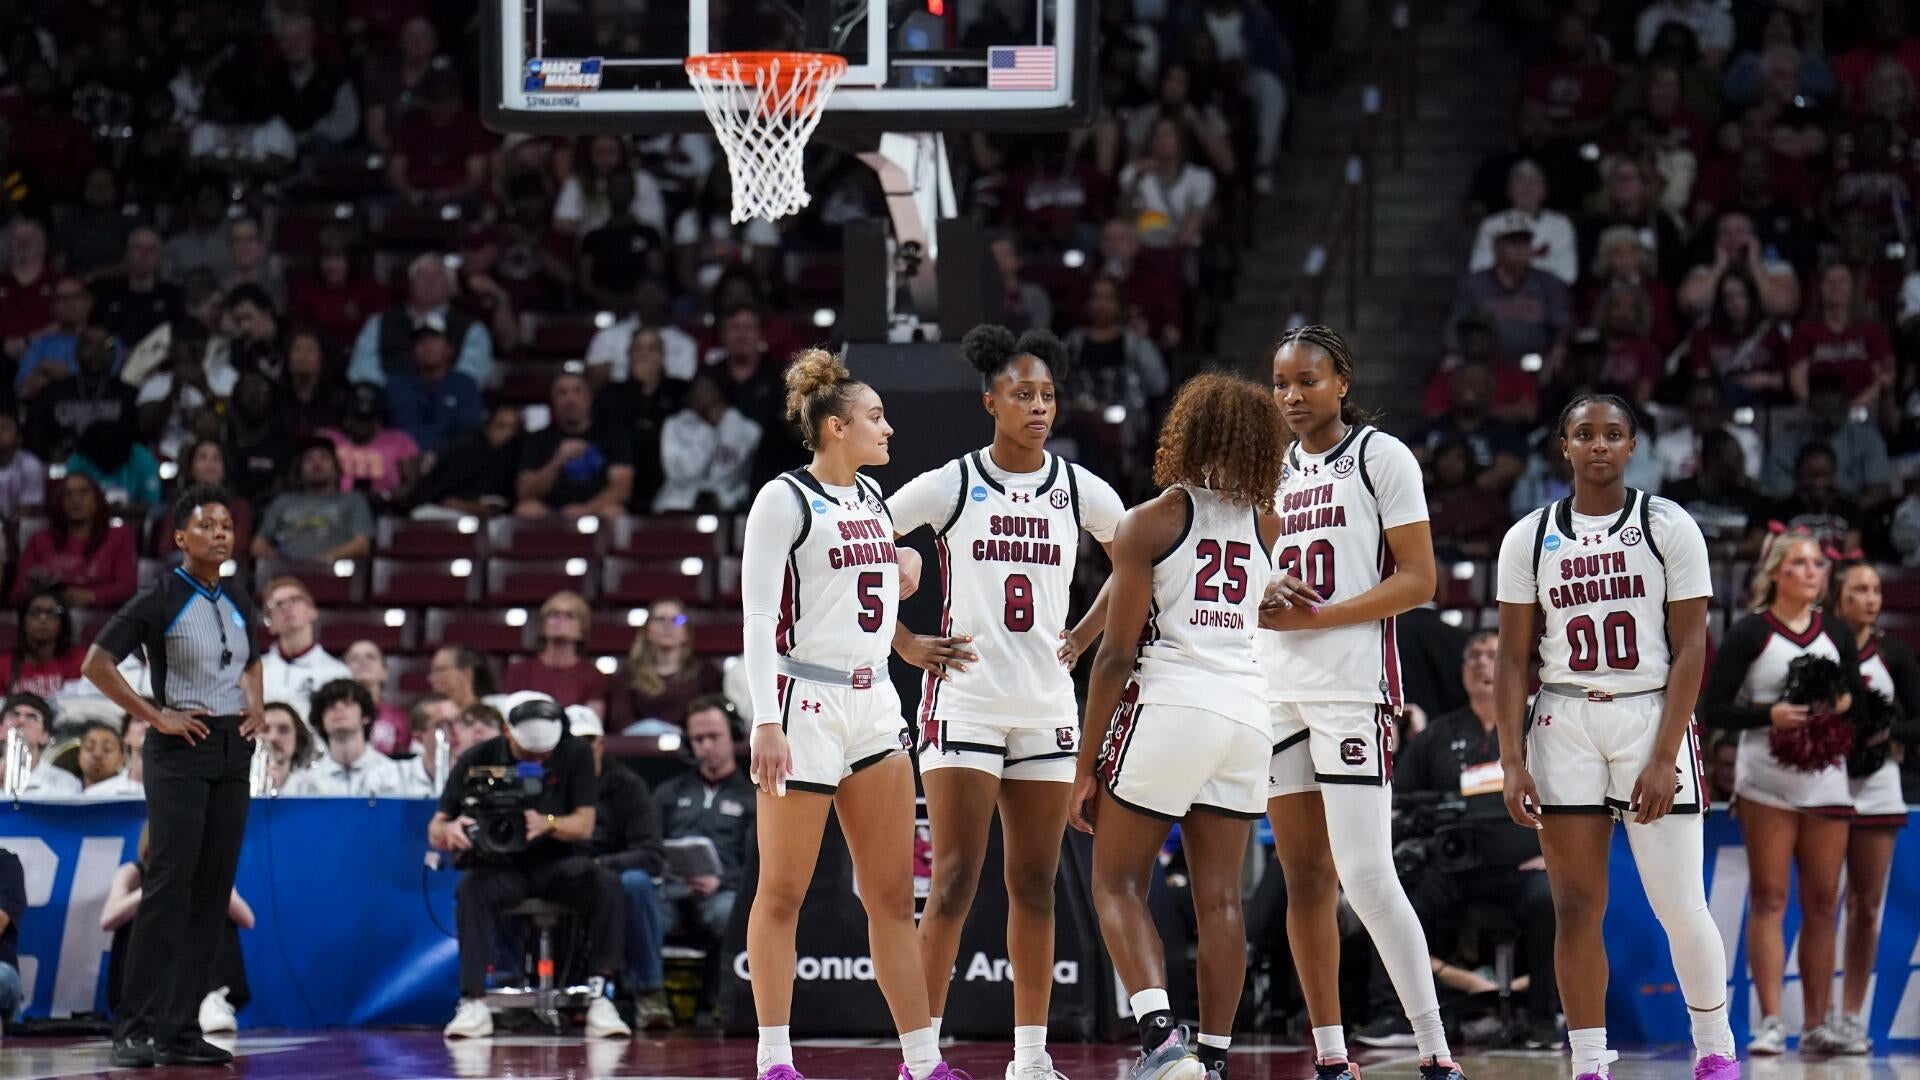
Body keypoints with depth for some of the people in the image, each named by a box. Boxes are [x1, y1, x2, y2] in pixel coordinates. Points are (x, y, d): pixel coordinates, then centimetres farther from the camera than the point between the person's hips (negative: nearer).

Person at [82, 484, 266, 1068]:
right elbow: (96, 664, -11)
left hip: (233, 752, 7)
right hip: (180, 753, -7)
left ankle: (180, 1031, 7)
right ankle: (137, 1031, -11)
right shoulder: (160, 599, -8)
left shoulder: (238, 604, 12)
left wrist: (256, 708, 12)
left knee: (212, 891, 4)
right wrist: (155, 716, -14)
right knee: (169, 884, -12)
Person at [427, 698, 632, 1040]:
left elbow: (584, 826, -10)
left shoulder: (575, 754, -5)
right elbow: (435, 831, -6)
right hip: (500, 867, -1)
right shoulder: (477, 760, -7)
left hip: (557, 862, 1)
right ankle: (474, 1004, -37)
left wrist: (548, 824, -34)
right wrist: (449, 831, -34)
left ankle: (599, 996, -31)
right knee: (471, 889, -34)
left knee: (606, 884, -30)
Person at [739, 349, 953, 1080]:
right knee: (783, 892, -1)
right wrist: (766, 722, -19)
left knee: (892, 894, 5)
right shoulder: (785, 499, -8)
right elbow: (759, 615, -12)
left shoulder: (870, 496, 13)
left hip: (872, 704, 7)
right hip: (806, 704, -7)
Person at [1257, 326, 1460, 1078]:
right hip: (1278, 689, 7)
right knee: (1304, 877, 5)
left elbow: (1418, 580, -8)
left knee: (1365, 875, -15)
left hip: (1354, 685, -7)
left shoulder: (1381, 456, -2)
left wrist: (1315, 617, -15)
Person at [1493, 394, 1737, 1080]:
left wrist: (1663, 757, -11)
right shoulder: (1529, 538, 7)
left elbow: (1690, 649, -3)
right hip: (1565, 723, 2)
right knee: (1576, 908, -2)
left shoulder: (1668, 528, 0)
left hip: (1651, 714, -2)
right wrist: (1513, 762, -2)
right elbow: (1513, 658, 7)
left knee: (1681, 907, -3)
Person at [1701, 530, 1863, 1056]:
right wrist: (1769, 714, -18)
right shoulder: (1749, 634, 0)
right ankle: (1770, 1023, -8)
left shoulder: (1838, 636, 13)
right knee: (1769, 899, -6)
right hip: (1768, 781, -4)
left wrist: (1845, 704, -5)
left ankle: (1817, 1024, 8)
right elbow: (1713, 709, -4)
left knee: (1822, 903, 3)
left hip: (1827, 780, 4)